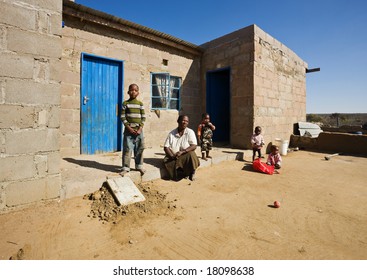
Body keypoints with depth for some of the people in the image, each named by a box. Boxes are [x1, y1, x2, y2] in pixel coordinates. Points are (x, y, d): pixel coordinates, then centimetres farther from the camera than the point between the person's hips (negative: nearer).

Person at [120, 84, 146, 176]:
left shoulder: (140, 104, 7)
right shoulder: (125, 103, 2)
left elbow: (143, 117, 4)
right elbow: (123, 117, -2)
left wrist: (140, 128, -7)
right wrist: (129, 128, -11)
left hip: (139, 130, 2)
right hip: (128, 129, -2)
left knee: (139, 149, 7)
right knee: (127, 149, -2)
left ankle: (139, 166, 20)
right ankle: (126, 168, 6)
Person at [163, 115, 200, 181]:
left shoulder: (190, 132, -1)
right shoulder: (171, 133, 2)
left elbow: (194, 146, -11)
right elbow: (166, 147, 0)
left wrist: (182, 152, -25)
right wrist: (172, 156, -19)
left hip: (186, 155, -1)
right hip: (172, 157, 2)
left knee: (191, 155, -33)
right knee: (166, 161, -28)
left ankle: (192, 172, -5)